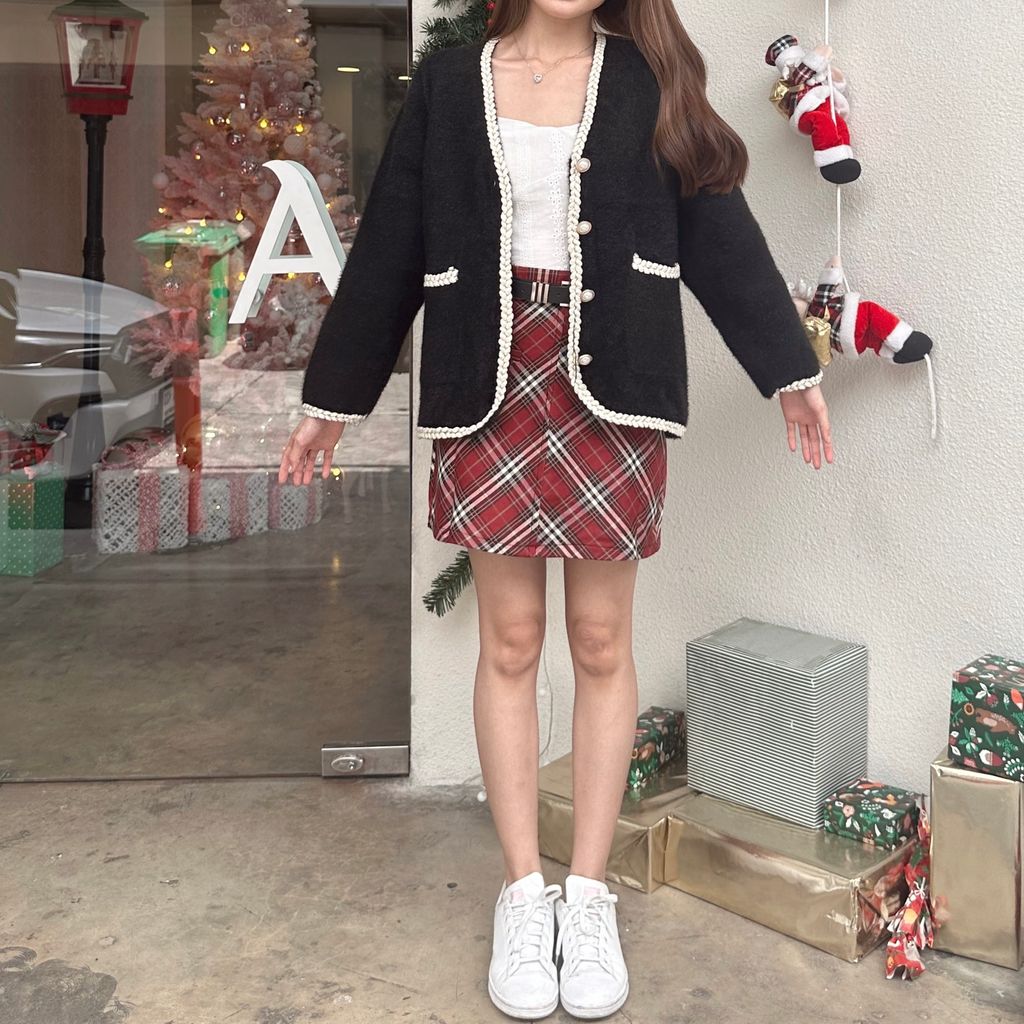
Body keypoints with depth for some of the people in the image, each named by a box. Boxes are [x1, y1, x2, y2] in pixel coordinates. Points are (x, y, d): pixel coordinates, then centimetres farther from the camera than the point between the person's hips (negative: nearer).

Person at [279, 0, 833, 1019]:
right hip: (488, 386, 0)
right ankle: (522, 893, 18)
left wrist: (788, 369, 2)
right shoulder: (449, 83, 7)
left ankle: (589, 895, 19)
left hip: (607, 388, 0)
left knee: (601, 642, 5)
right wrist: (331, 397, 9)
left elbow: (719, 229, 5)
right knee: (509, 641, 5)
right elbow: (389, 246, 8)